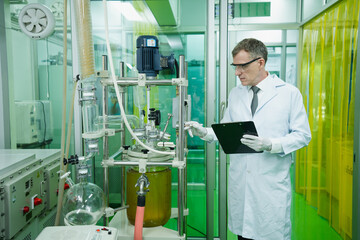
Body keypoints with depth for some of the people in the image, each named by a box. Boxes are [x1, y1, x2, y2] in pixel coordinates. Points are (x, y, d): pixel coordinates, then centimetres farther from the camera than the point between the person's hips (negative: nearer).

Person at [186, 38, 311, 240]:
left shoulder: (289, 93, -3)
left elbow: (303, 135, -4)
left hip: (272, 183, -3)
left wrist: (271, 144, -18)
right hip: (240, 181, 4)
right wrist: (204, 132, -4)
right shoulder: (235, 94, 11)